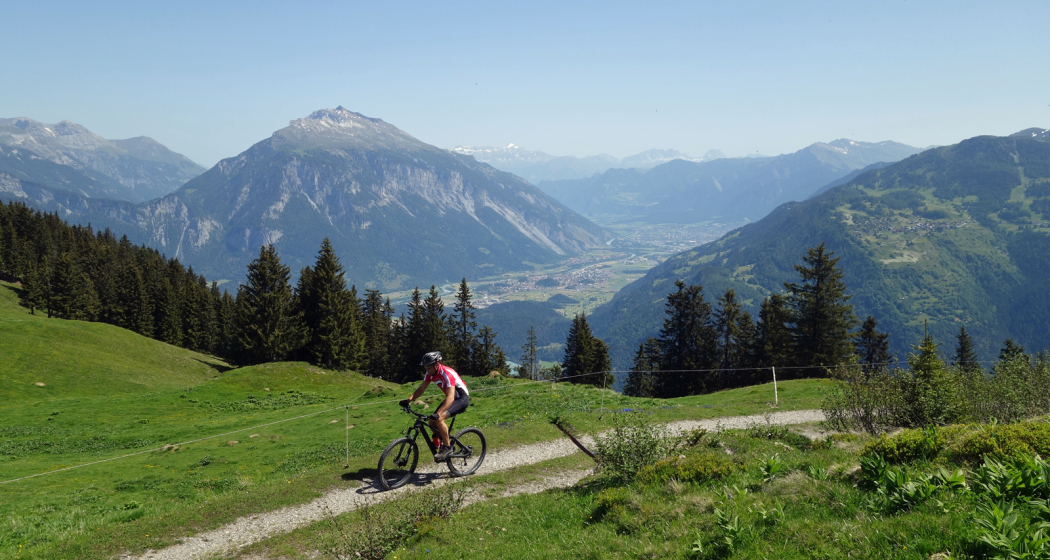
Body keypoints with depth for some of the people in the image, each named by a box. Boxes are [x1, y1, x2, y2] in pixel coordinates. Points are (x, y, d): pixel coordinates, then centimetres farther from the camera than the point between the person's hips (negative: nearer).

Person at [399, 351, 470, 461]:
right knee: (432, 422, -3)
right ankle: (444, 443, 17)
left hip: (462, 398, -8)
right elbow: (421, 389, 2)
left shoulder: (447, 373, -31)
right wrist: (408, 400, -15)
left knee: (439, 418, -27)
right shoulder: (430, 373, -6)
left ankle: (447, 447, -13)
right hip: (452, 397, 8)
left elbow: (450, 398, -39)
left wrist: (438, 414, -50)